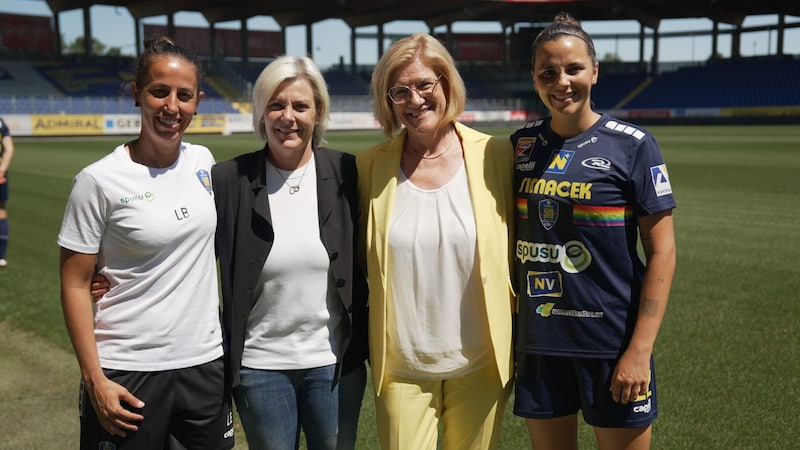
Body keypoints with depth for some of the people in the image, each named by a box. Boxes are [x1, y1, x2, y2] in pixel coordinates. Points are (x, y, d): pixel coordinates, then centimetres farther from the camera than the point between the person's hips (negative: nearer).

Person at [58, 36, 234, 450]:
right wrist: (94, 379, -11)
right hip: (128, 370, -4)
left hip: (205, 361, 4)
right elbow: (75, 284, -8)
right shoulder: (99, 181, -12)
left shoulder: (203, 161, 2)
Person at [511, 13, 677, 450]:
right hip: (538, 342, 4)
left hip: (611, 346, -3)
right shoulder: (522, 144, 3)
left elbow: (661, 251, -8)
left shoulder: (632, 145, -8)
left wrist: (640, 350, -13)